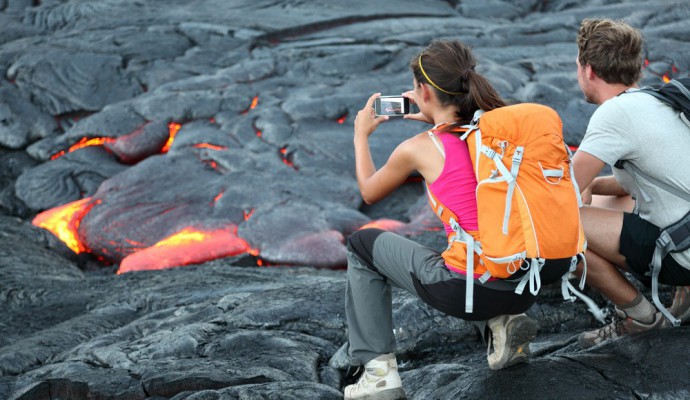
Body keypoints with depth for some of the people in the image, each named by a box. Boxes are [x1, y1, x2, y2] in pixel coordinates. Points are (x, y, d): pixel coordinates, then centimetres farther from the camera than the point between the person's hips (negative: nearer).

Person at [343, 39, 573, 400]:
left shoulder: (418, 149, -6)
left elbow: (369, 193, 16)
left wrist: (361, 135, 30)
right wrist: (433, 119, 33)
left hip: (467, 289, -5)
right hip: (524, 287, 6)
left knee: (362, 245, 19)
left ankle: (379, 369, 13)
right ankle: (500, 323, 14)